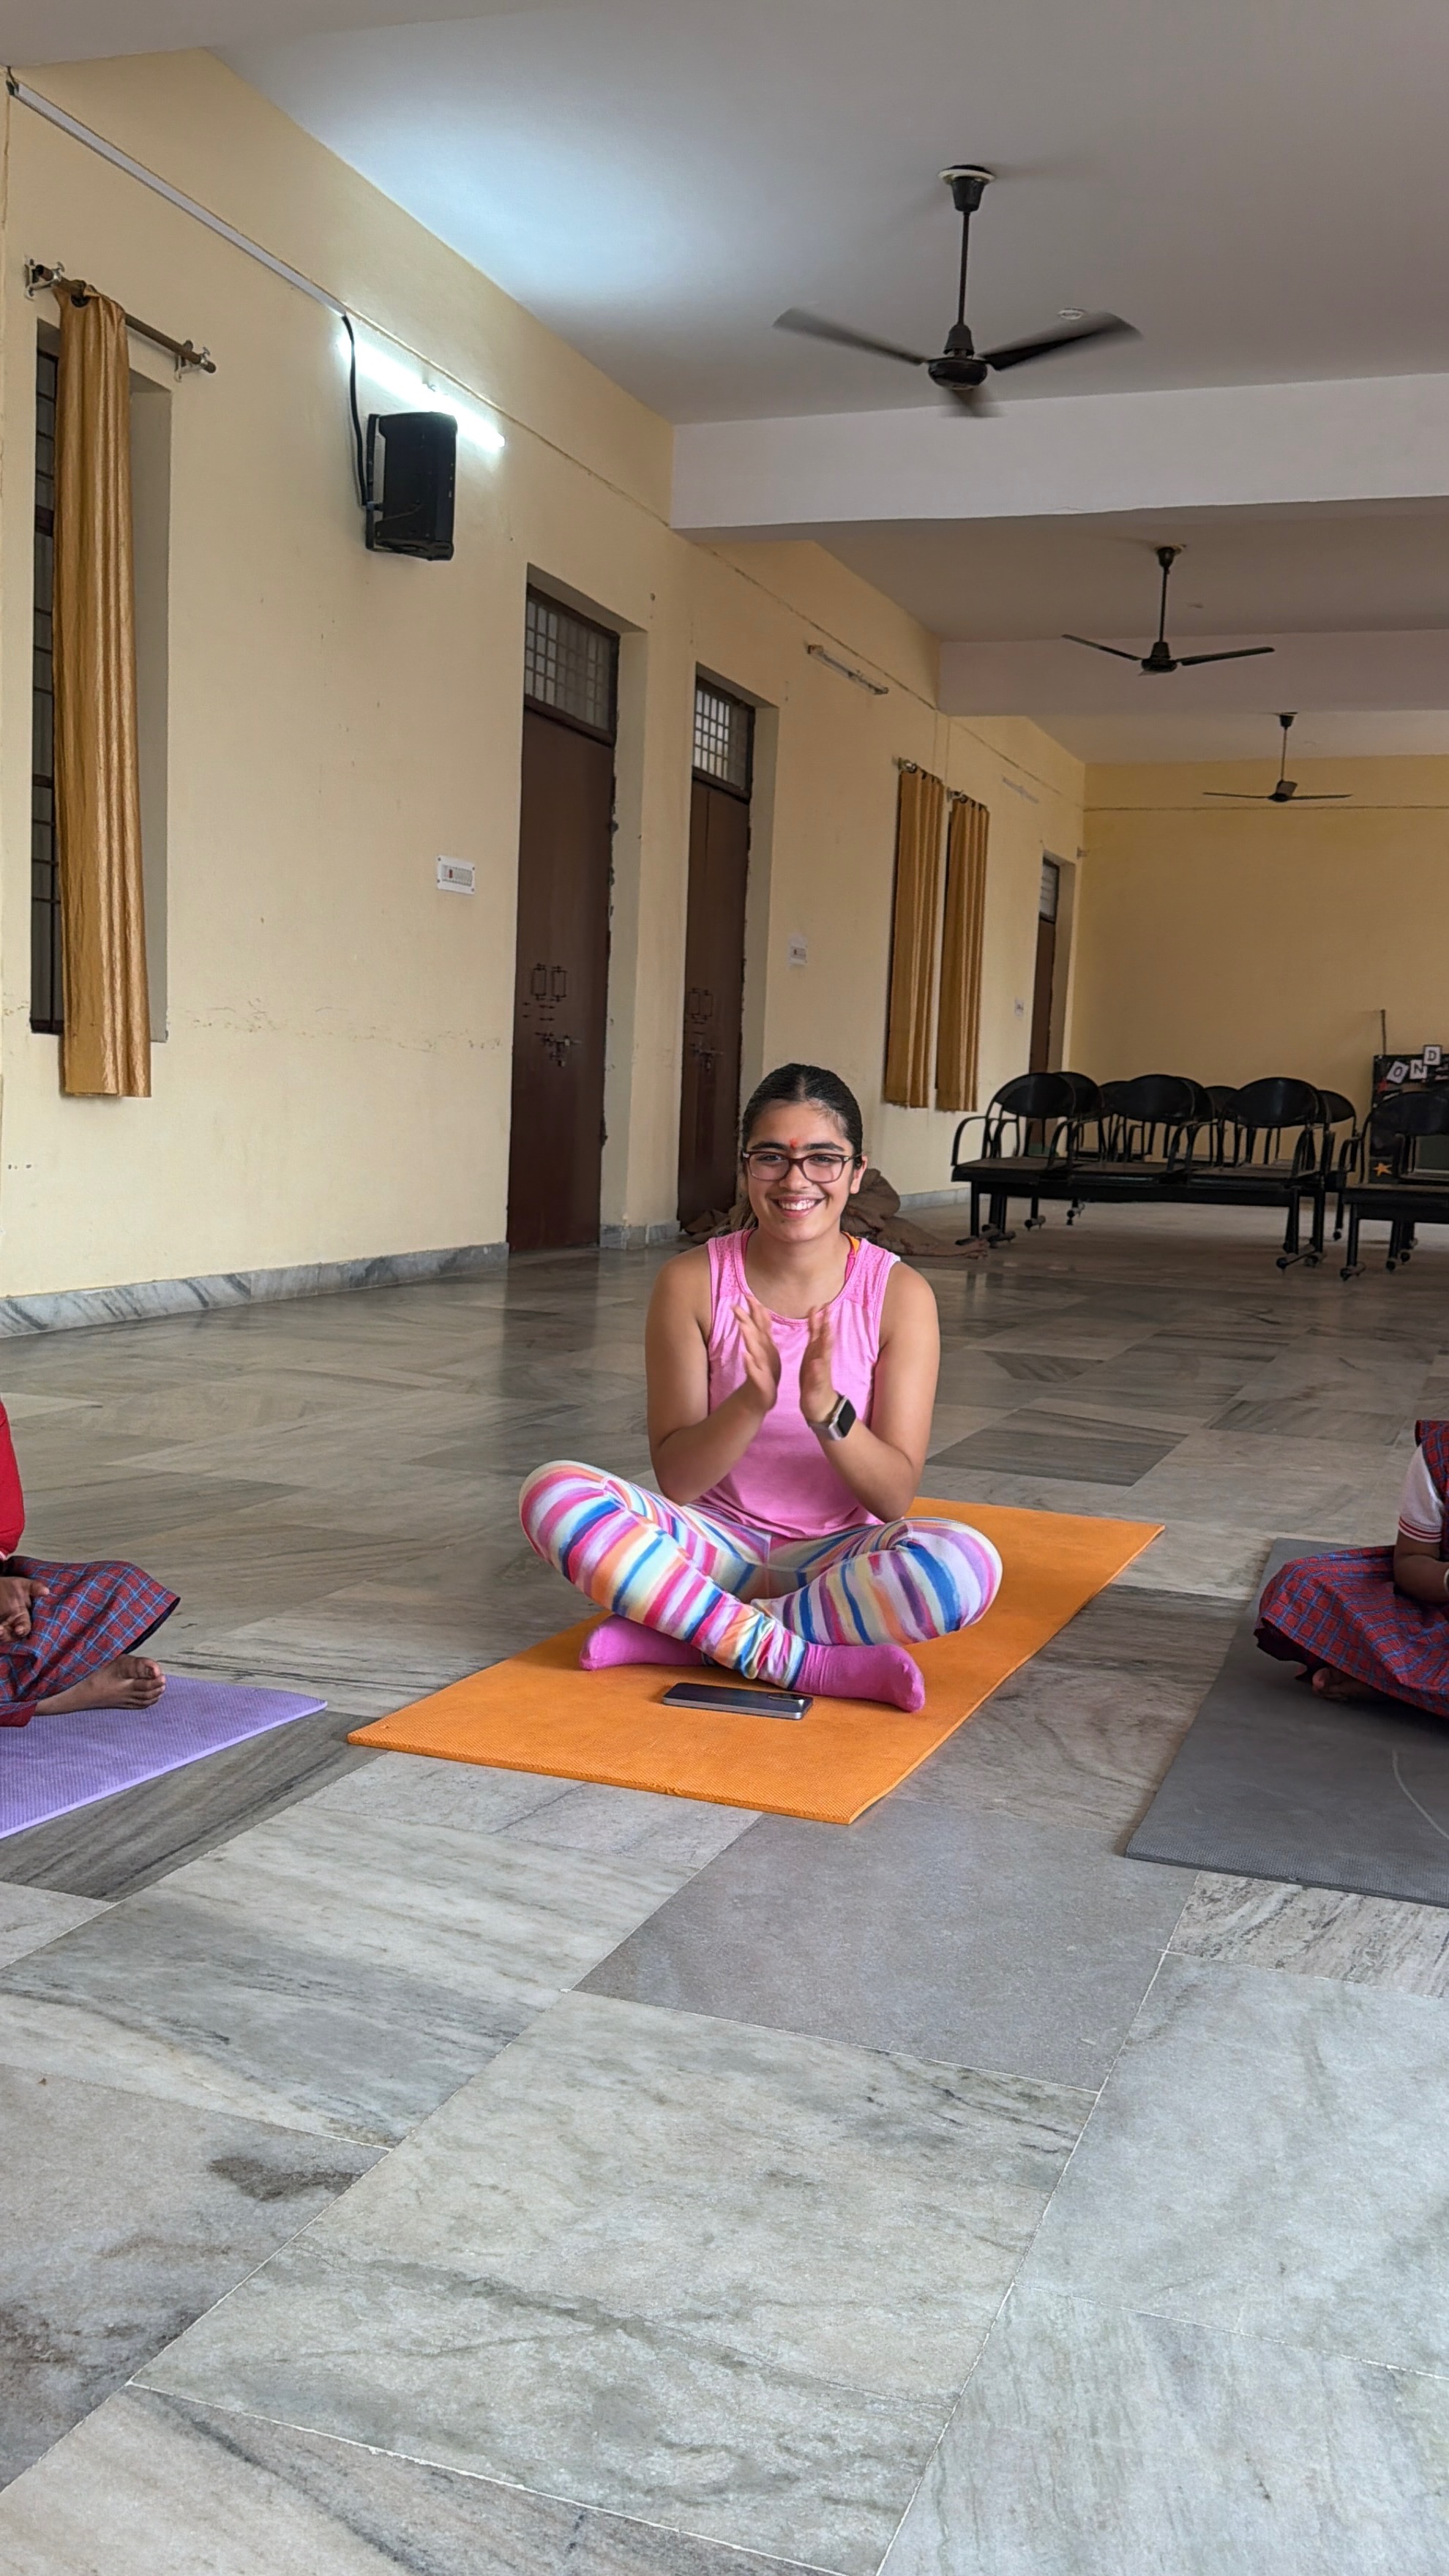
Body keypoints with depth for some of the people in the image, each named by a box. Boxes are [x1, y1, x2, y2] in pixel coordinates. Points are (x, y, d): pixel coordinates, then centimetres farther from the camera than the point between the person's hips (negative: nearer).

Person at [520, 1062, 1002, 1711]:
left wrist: (826, 1408, -29)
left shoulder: (898, 1294, -7)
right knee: (552, 1493, -26)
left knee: (969, 1566, -33)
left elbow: (894, 1497, -9)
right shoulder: (692, 1282, -6)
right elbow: (675, 1480, -9)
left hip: (835, 1557, 0)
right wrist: (754, 1399, -28)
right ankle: (803, 1661, -27)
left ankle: (680, 1632, -23)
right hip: (718, 1545, 1)